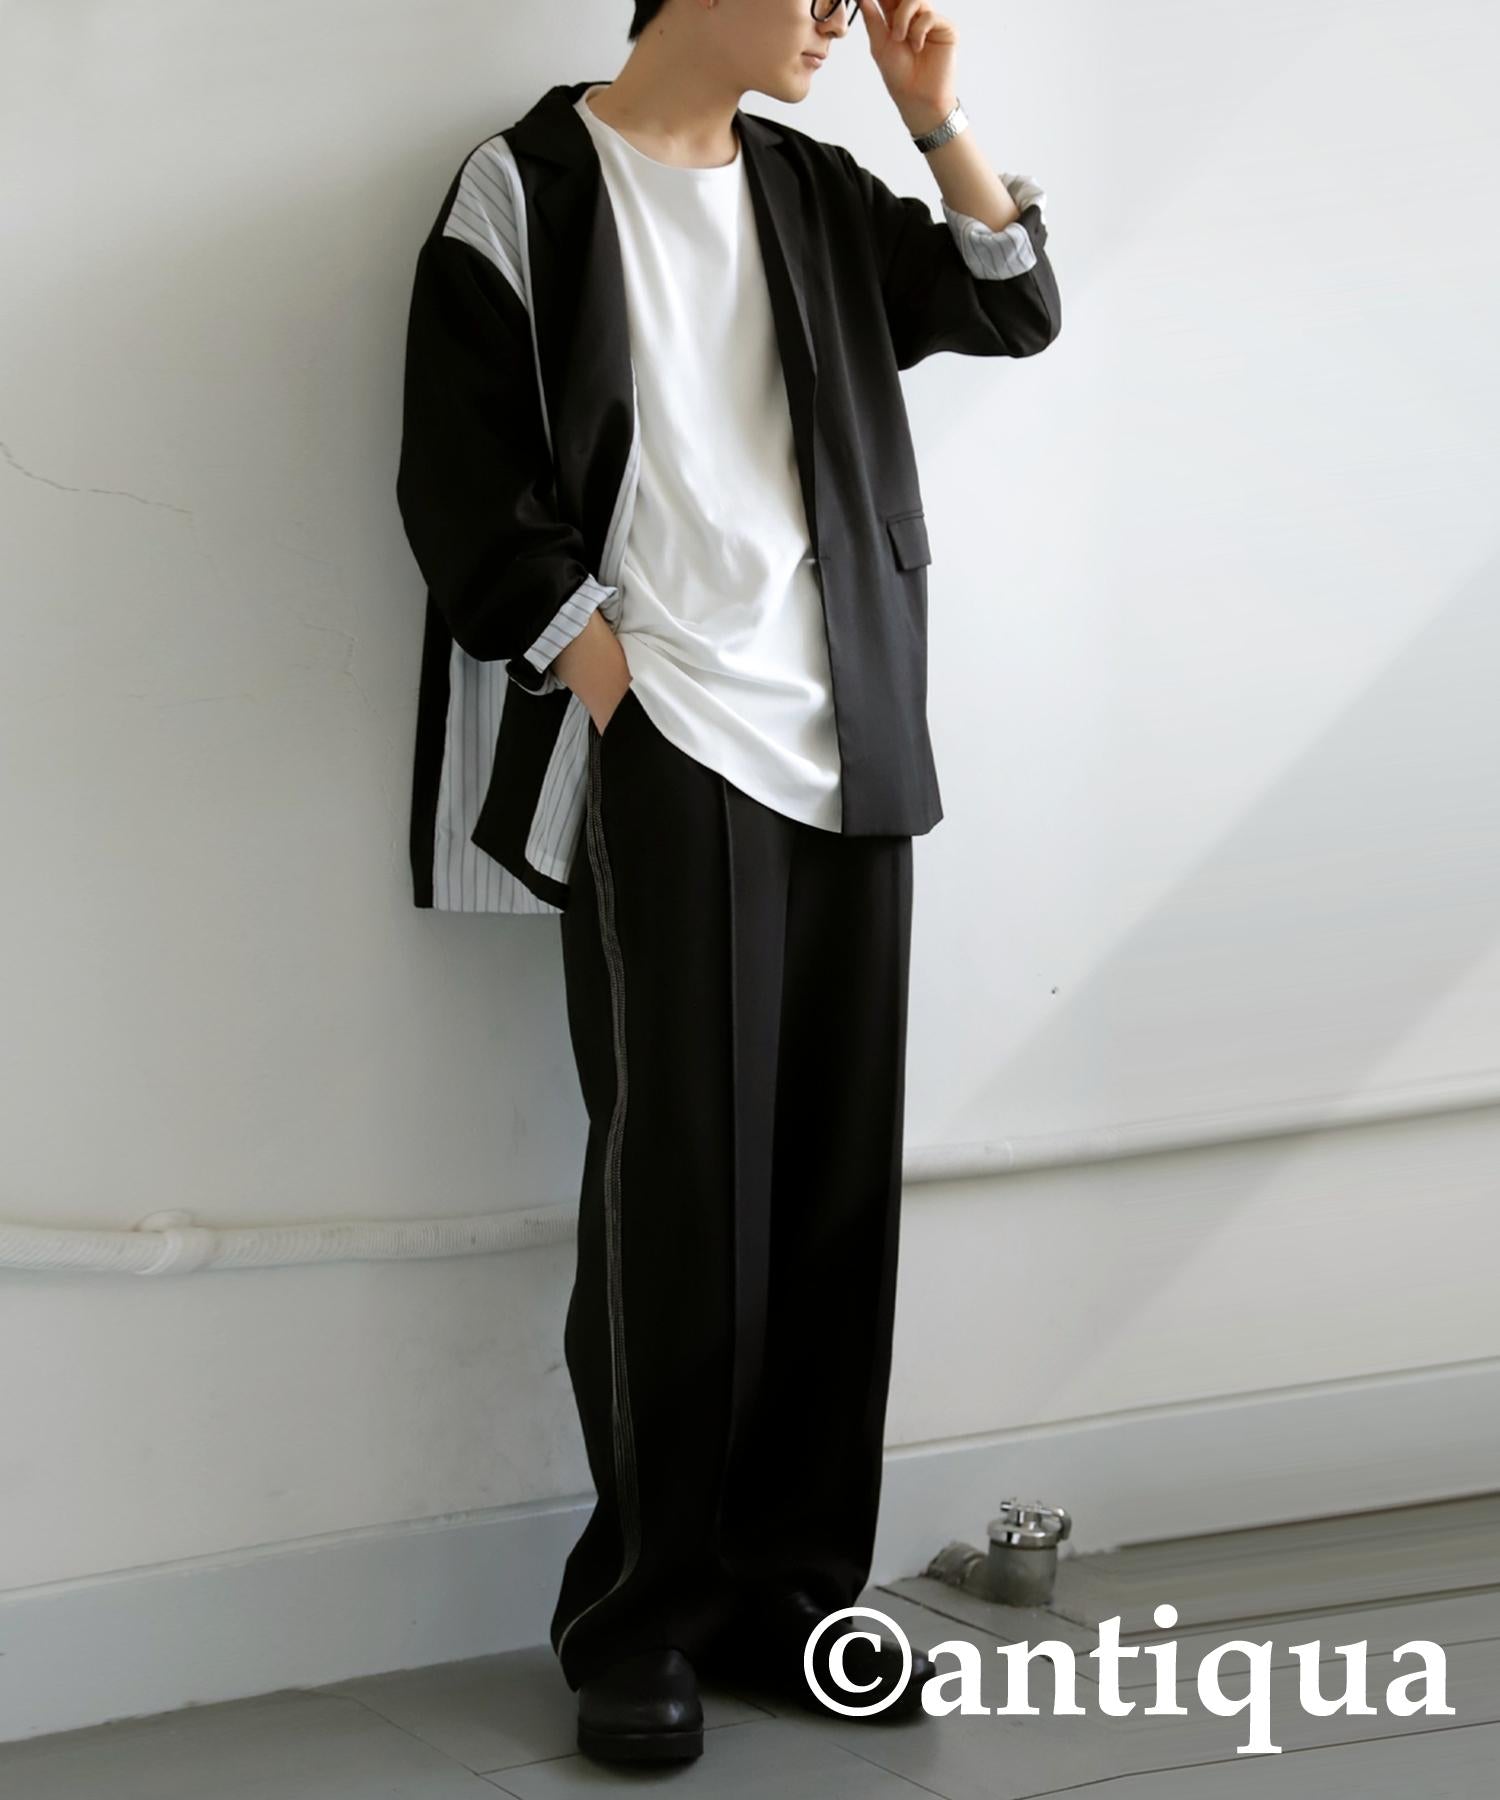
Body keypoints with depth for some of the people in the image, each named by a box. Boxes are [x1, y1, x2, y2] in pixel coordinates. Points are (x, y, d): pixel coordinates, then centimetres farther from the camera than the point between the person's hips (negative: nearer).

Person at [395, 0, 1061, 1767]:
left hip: (846, 756, 5)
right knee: (676, 1186, -4)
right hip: (661, 758, -5)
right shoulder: (530, 184, 0)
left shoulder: (814, 192, 15)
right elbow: (460, 476, -5)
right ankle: (639, 1611, 7)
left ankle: (784, 1585, 15)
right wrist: (609, 678, -11)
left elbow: (1015, 308, 14)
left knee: (838, 1180, 5)